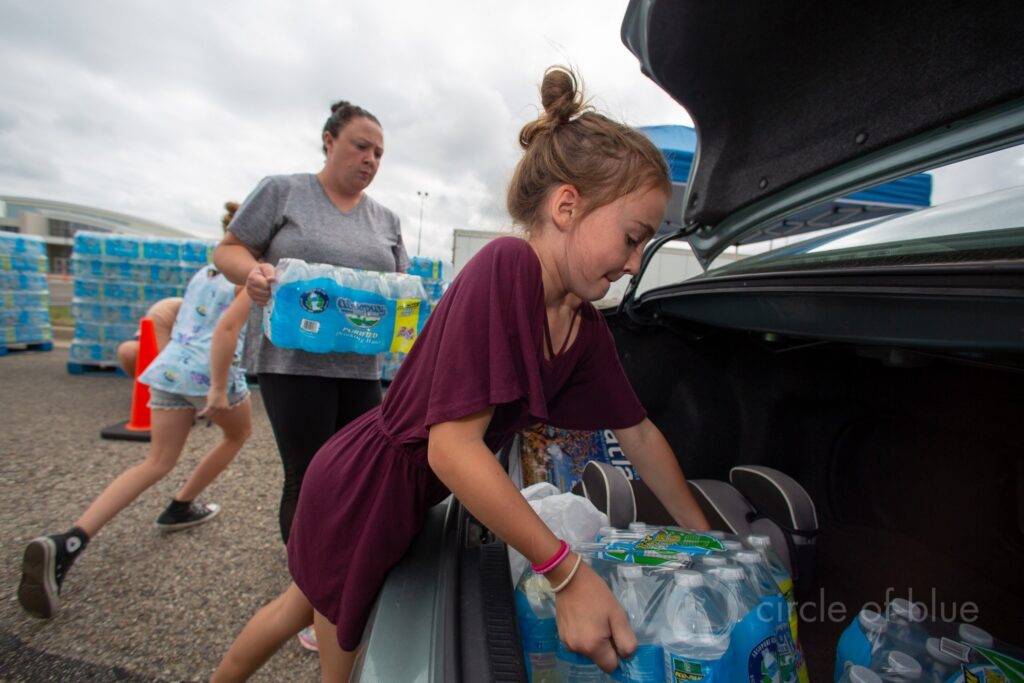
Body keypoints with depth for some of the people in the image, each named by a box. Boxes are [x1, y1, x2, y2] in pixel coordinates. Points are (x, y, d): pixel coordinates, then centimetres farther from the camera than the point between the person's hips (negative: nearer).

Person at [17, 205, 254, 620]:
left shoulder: (204, 272, 18)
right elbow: (227, 327, -21)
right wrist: (218, 388, -20)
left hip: (170, 366, 7)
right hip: (211, 372, -7)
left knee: (157, 463, 7)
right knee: (239, 433, 23)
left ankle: (67, 542, -10)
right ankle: (180, 508, 31)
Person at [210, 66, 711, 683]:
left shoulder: (586, 326, -5)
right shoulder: (505, 267, -29)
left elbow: (639, 432, 4)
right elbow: (453, 447, -33)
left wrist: (704, 537, 9)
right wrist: (569, 574, -28)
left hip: (409, 495, 7)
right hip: (362, 492, -7)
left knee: (304, 604, 30)